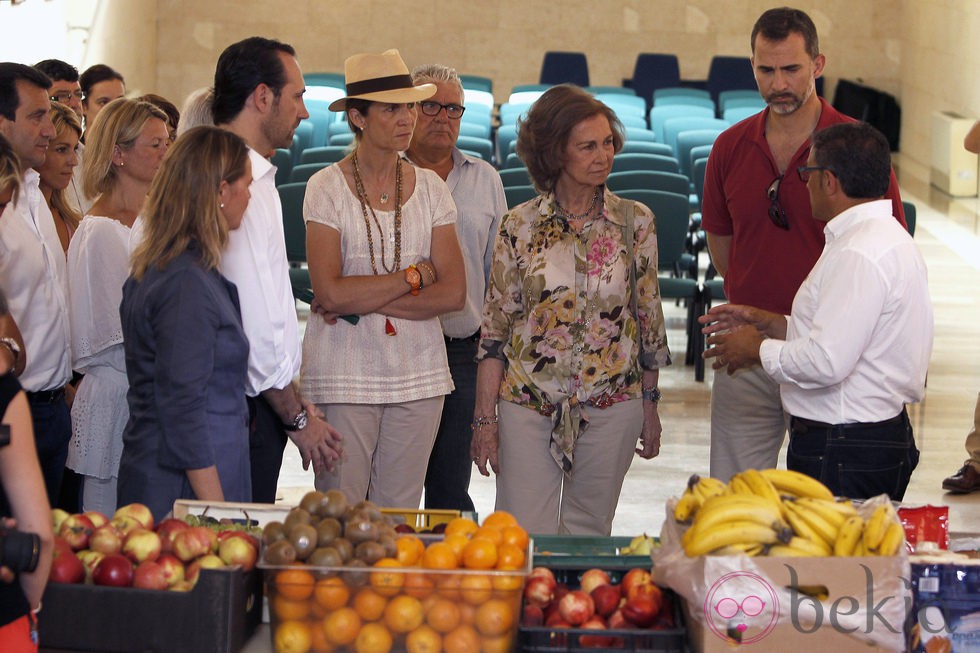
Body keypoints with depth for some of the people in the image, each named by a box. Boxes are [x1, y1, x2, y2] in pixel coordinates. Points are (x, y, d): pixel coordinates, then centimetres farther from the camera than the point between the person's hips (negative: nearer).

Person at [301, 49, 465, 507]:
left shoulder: (430, 188, 6)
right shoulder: (327, 187, -4)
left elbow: (453, 293, -1)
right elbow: (329, 292, -14)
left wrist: (363, 302, -11)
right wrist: (414, 277, -7)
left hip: (418, 375, 3)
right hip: (344, 376, -3)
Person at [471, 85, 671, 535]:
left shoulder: (636, 222, 1)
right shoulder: (519, 225, -2)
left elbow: (649, 317, 8)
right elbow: (495, 327, 1)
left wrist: (650, 405, 10)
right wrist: (485, 417, -2)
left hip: (611, 407, 1)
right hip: (528, 405, -1)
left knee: (588, 534, 10)